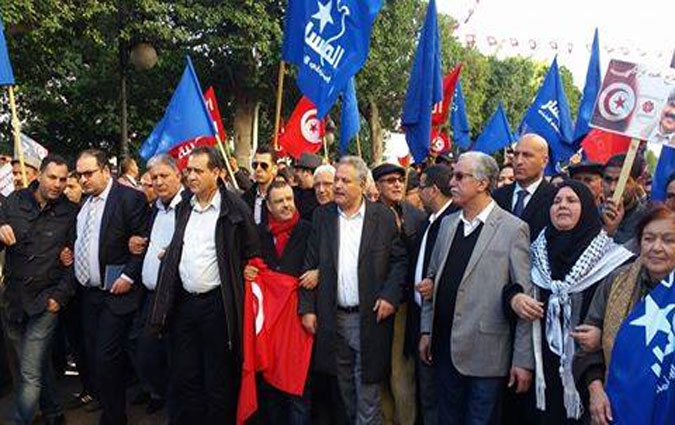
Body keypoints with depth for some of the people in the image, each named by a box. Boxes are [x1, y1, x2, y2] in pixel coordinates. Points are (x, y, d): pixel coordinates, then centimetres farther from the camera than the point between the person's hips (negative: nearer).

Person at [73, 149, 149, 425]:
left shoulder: (130, 198, -11)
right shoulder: (83, 202, 13)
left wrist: (128, 277, -18)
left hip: (116, 293, -7)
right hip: (88, 292, 7)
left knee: (107, 359, -7)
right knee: (93, 357, 12)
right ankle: (102, 400, 29)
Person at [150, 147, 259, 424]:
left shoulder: (234, 209, -7)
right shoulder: (183, 209, 12)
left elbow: (252, 255, -3)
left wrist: (234, 286, -2)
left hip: (217, 304, -5)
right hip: (183, 302, 6)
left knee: (218, 380, 5)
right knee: (183, 378, 12)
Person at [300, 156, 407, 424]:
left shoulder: (384, 217, -2)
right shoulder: (322, 216, 4)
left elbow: (399, 260, 1)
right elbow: (311, 264, 5)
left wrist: (390, 296, -11)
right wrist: (307, 307, 0)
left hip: (371, 318, -3)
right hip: (333, 319, 3)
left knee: (368, 395, 2)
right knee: (345, 391, 16)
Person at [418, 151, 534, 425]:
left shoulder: (513, 229, -10)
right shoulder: (448, 224, 9)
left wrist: (524, 359, -12)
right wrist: (426, 330, 11)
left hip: (485, 354, -5)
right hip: (445, 350, 6)